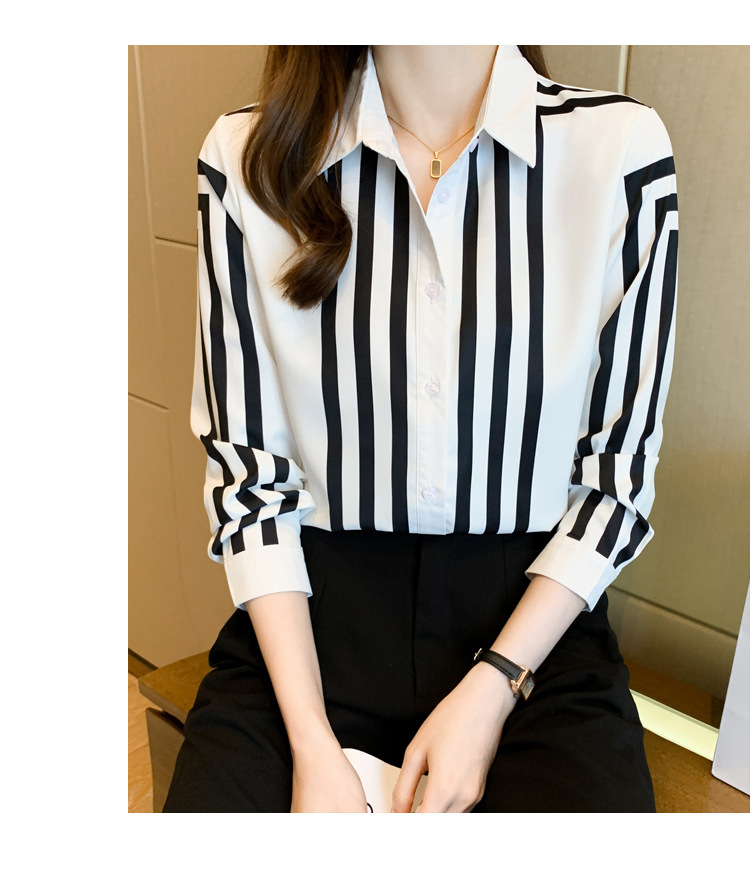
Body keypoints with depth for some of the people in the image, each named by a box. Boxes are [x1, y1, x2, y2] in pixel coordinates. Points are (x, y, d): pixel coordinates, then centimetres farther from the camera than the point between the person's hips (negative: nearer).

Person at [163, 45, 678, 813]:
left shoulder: (622, 149, -5)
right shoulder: (248, 159, -3)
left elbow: (622, 461, -1)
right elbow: (247, 464, -2)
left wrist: (492, 689, -9)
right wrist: (312, 744, -9)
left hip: (534, 617, 0)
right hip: (314, 614, 1)